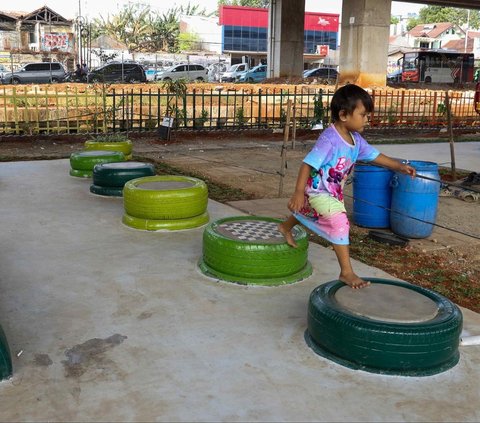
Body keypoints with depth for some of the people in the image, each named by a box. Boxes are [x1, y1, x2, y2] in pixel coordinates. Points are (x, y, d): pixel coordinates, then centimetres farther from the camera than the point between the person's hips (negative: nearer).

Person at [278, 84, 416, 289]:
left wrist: (399, 166, -2)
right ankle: (346, 272, -13)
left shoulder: (356, 139, -5)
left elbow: (374, 155, 6)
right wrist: (298, 193, -36)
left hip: (334, 192, 9)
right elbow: (307, 164, -32)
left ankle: (285, 227, 62)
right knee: (340, 222, -19)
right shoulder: (329, 139, -31)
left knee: (306, 211, 32)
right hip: (317, 191, -9)